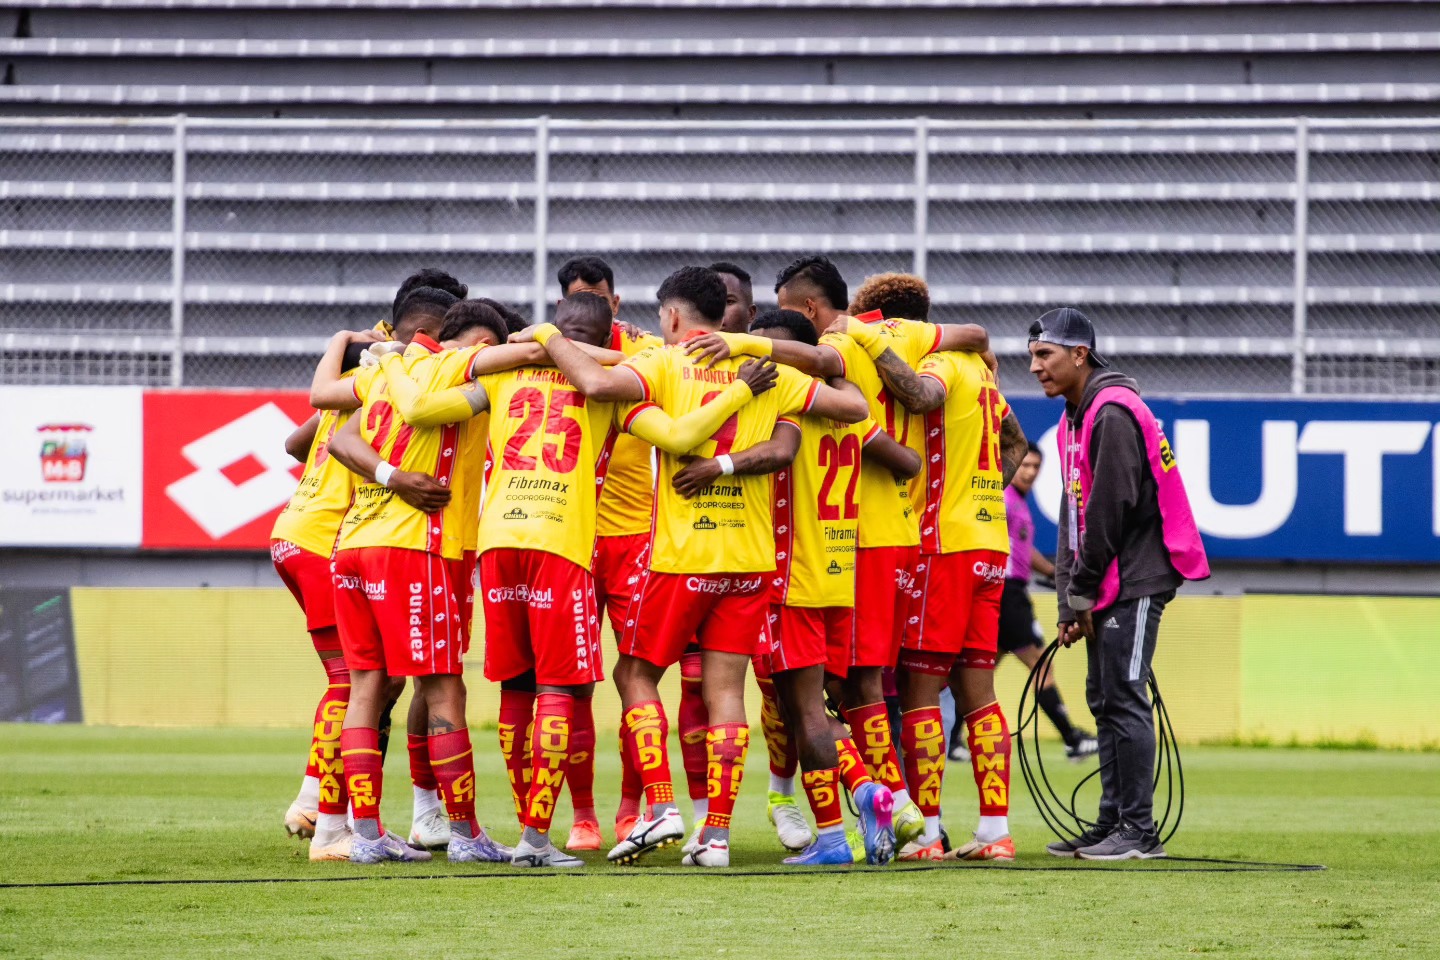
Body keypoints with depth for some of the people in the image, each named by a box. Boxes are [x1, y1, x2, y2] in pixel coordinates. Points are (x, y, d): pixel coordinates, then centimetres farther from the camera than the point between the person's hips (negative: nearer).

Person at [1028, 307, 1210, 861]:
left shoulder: (1114, 414, -14)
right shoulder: (1074, 420, 17)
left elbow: (1110, 509, -18)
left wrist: (1082, 592, -13)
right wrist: (1070, 598, 10)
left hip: (1135, 580, -10)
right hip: (1105, 587, 10)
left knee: (1124, 699, -11)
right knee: (1105, 702, 11)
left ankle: (1139, 832, -10)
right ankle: (1112, 825, 15)